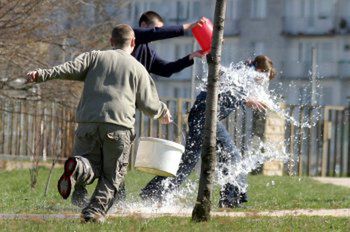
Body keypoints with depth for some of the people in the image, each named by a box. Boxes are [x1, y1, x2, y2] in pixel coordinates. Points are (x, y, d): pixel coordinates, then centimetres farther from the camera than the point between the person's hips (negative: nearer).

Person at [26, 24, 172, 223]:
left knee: (92, 166, 8)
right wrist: (163, 111, 36)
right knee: (112, 176, 8)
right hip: (119, 126, -1)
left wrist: (43, 75, -4)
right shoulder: (138, 68, 16)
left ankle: (78, 167, -27)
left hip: (88, 123, 2)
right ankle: (95, 211, -12)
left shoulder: (94, 57, 18)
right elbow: (148, 104, 15)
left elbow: (70, 69, 1)